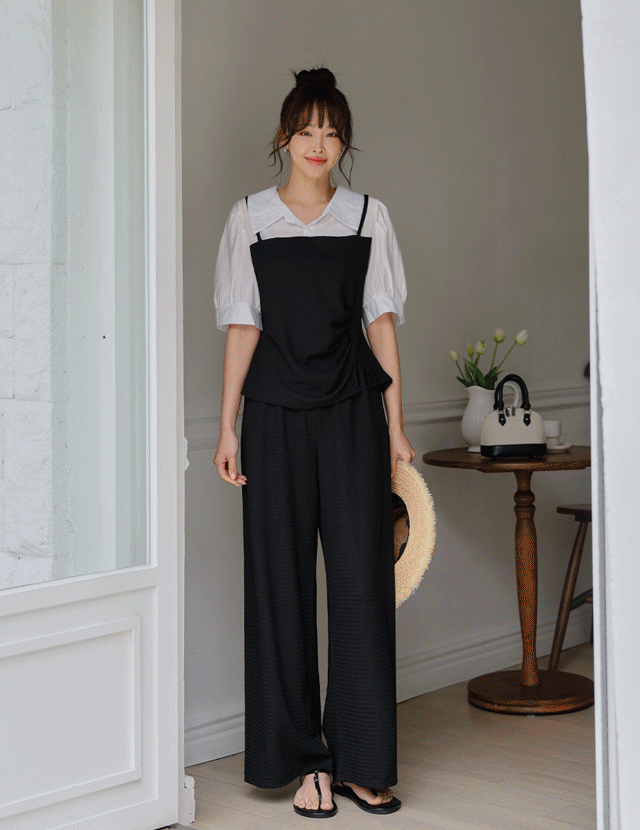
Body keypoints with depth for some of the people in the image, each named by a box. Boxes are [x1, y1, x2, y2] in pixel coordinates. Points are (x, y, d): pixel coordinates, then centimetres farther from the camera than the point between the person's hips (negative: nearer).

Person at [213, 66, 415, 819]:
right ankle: (303, 759, 11)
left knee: (361, 577, -3)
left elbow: (381, 320, 7)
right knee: (283, 579, 2)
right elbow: (242, 326, 5)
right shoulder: (250, 219, 6)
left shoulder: (368, 216, 8)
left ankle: (362, 762, 7)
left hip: (352, 410, 0)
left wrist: (395, 423, 3)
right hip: (278, 412, 0)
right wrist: (228, 426, -1)